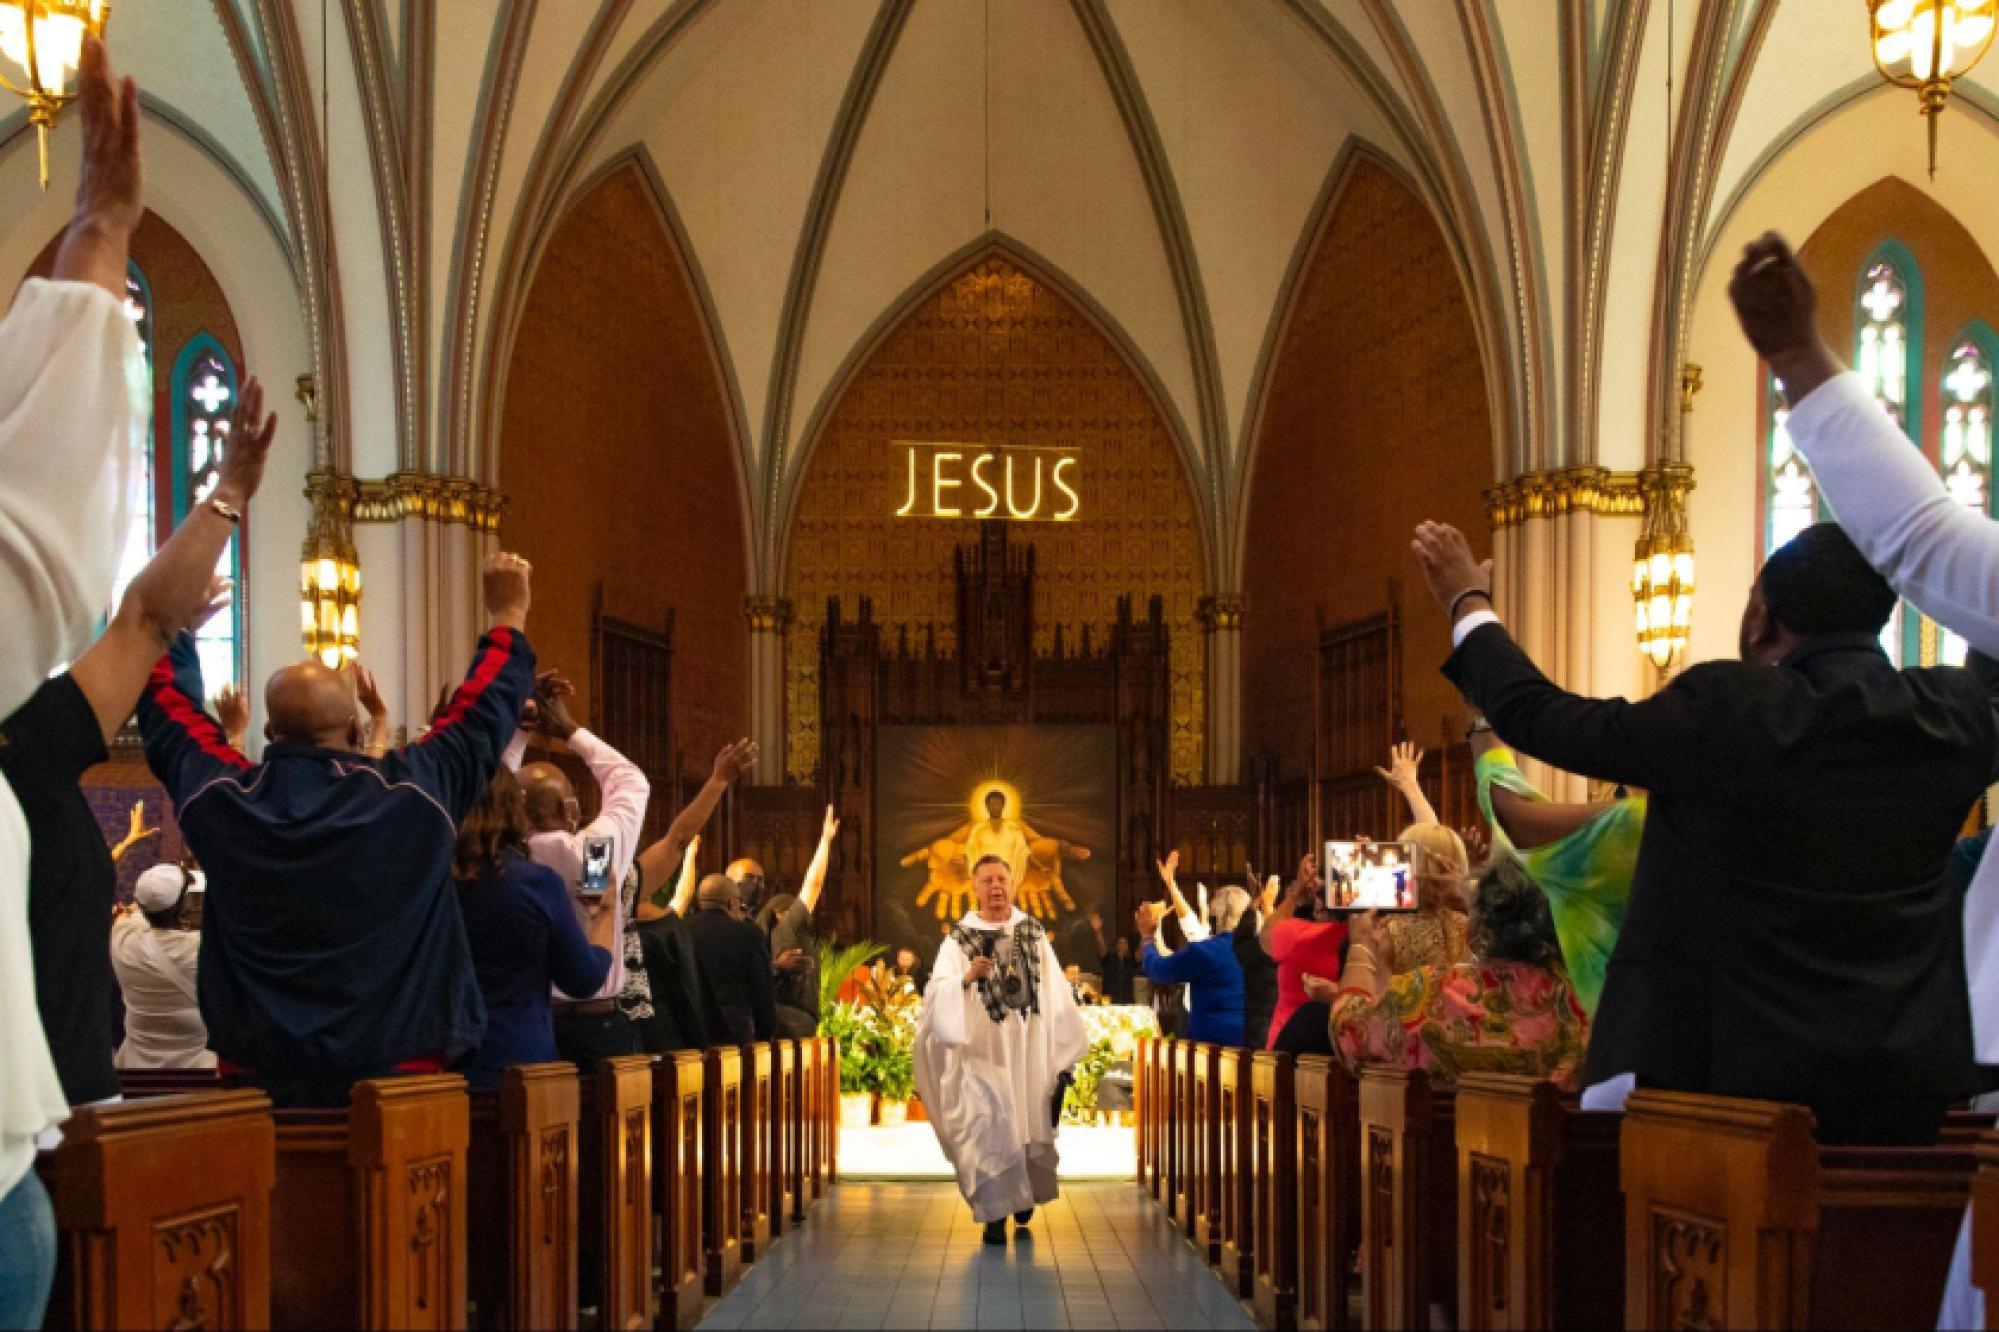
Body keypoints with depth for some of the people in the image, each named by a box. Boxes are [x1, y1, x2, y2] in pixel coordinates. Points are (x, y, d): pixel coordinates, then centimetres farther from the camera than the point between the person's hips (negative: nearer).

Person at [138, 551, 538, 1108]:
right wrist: (509, 617, 20)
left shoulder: (219, 799, -5)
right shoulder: (413, 795, -12)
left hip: (255, 1079, 2)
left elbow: (166, 698, 14)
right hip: (395, 1073, -2)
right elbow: (483, 707, 4)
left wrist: (178, 622, 32)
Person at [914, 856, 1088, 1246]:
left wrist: (1063, 1048, 4)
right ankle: (995, 1213, 6)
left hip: (1029, 1049, 3)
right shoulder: (959, 939, -1)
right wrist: (967, 977, -31)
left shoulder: (1033, 933, 7)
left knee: (1032, 1123, 10)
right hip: (981, 1049, -2)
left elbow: (1055, 991, 7)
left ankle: (1025, 1193, 36)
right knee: (988, 1127, -6)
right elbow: (937, 994, -11)